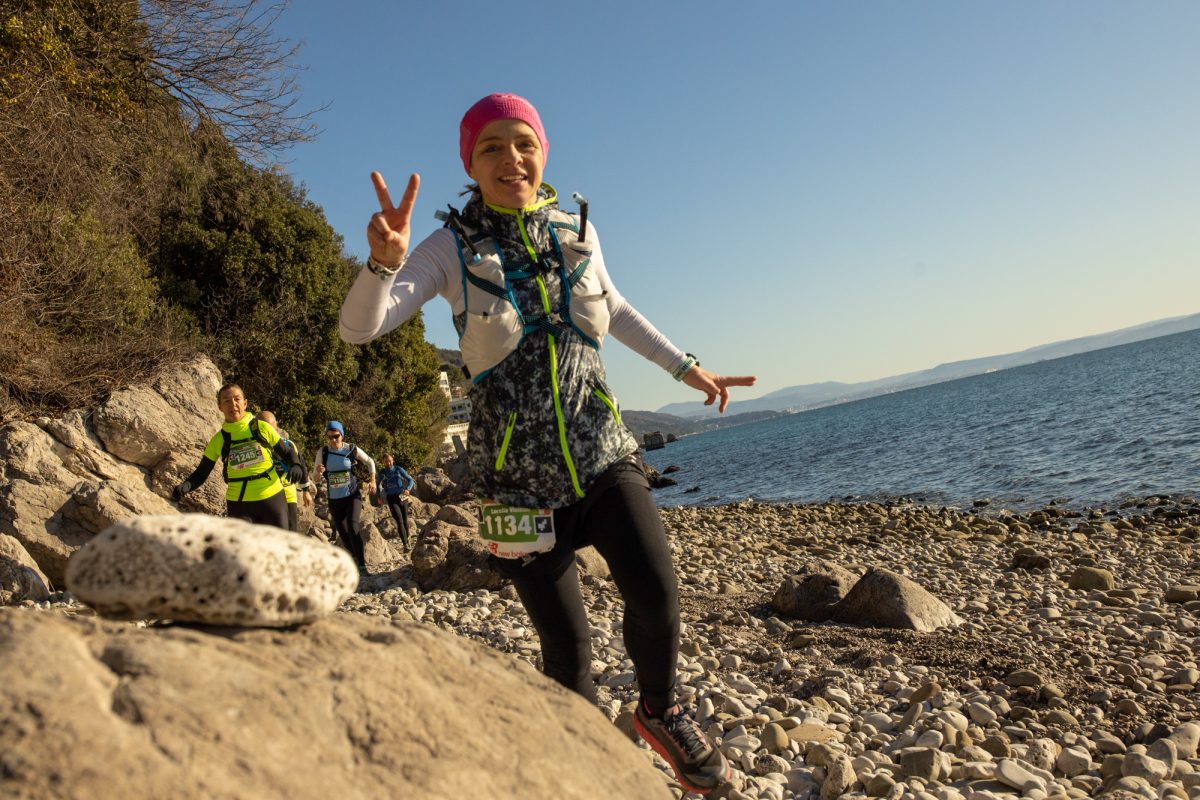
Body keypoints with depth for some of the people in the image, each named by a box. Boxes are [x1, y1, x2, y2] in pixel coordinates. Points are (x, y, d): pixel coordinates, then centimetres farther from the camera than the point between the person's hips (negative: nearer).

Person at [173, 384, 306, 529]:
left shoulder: (262, 428, -3)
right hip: (239, 505, 0)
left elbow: (287, 452, 6)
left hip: (272, 499, 0)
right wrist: (184, 487, -15)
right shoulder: (218, 440, -1)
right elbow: (201, 473, 5)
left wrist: (296, 466, -15)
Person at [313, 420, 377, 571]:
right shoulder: (323, 451, -6)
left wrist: (373, 480, -5)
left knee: (353, 526, -23)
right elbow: (316, 476, -3)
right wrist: (318, 471, -26)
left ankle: (362, 564, -22)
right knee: (343, 533, 10)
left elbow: (370, 462, 8)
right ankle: (356, 556, 35)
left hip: (353, 495, -3)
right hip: (334, 499, 3)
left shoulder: (352, 450, -8)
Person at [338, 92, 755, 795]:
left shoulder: (575, 229, 3)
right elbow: (358, 328, -15)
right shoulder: (453, 248, -6)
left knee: (655, 592, -18)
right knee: (568, 645, 2)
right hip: (520, 476, -2)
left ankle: (661, 712, 14)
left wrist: (685, 367, 22)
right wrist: (385, 261, -36)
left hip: (603, 453, 2)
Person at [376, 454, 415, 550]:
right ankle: (405, 545, -20)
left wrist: (407, 489, -19)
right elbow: (378, 486, 19)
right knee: (399, 521, -15)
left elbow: (410, 480, -1)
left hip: (401, 497, 1)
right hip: (391, 498, -1)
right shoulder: (382, 473, 5)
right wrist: (378, 496, 4)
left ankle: (407, 540, 30)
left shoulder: (398, 469, 1)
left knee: (405, 521, 5)